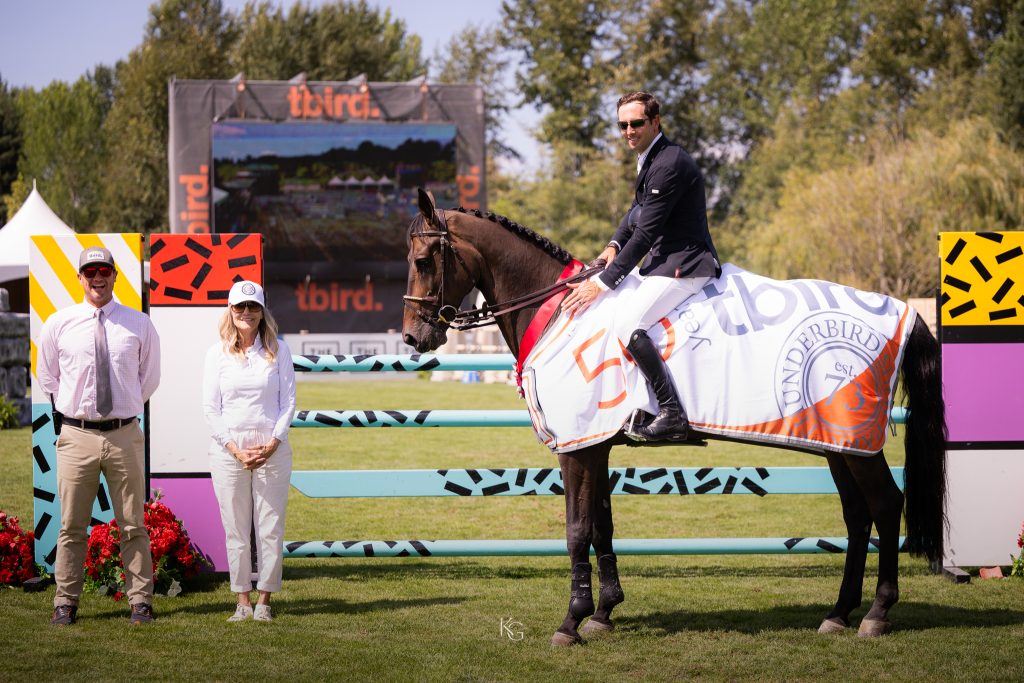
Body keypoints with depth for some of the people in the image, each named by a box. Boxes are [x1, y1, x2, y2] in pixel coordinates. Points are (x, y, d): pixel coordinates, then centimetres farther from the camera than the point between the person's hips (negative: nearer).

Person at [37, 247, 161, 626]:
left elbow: (149, 378, 14)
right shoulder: (58, 324, 3)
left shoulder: (140, 325, 3)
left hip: (124, 434, 0)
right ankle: (66, 602, 11)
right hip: (76, 437, 0)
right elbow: (47, 378, 14)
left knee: (133, 525, 5)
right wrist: (67, 417, 12)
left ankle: (140, 601, 11)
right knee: (72, 526, 4)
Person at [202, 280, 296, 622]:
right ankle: (242, 601, 7)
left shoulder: (278, 350, 5)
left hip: (272, 449, 0)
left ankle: (264, 600, 6)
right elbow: (210, 408, 2)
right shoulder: (217, 353, 4)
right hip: (228, 449, 0)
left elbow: (288, 401, 4)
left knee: (270, 528, -1)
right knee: (236, 529, 1)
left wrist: (274, 442, -9)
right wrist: (234, 448, -8)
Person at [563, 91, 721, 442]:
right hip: (665, 261, 11)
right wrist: (614, 245, 4)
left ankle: (671, 414, -27)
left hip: (683, 265, -11)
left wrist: (604, 282, -21)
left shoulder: (669, 164, -20)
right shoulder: (650, 158, 13)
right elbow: (639, 210, 24)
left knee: (628, 323, -26)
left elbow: (646, 232, -22)